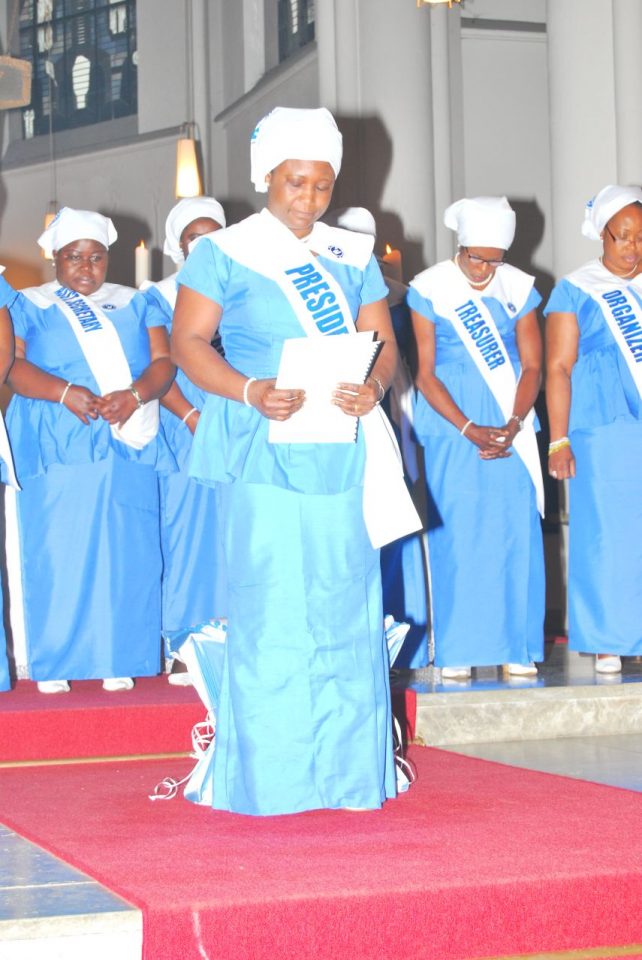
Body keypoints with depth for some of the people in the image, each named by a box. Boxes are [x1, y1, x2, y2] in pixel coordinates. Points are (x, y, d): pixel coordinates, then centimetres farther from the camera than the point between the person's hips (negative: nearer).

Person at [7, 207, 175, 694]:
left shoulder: (136, 303, 17)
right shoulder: (29, 305, 11)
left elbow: (163, 360, 6)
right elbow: (13, 364, -3)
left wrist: (135, 394, -15)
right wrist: (65, 392, -19)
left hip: (129, 447, 2)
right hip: (57, 449, -2)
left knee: (127, 553, -2)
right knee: (57, 550, -5)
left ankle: (120, 661, 3)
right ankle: (53, 664, 1)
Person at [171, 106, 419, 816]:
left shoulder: (352, 255, 15)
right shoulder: (225, 253, 2)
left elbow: (383, 340, 13)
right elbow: (187, 341, -3)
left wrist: (374, 386, -10)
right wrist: (250, 392, -19)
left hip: (342, 449, 4)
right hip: (264, 450, -4)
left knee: (347, 603, 3)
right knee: (270, 604, -6)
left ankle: (347, 767, 12)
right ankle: (267, 775, 2)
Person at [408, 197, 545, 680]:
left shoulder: (519, 287, 5)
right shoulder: (429, 290, -4)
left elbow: (533, 365, 4)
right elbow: (425, 374, -4)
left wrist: (513, 424, -12)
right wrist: (470, 431, -13)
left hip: (510, 425, 2)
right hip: (451, 426, -2)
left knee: (516, 530, 0)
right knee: (456, 533, -3)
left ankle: (518, 645, 8)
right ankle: (457, 650, 5)